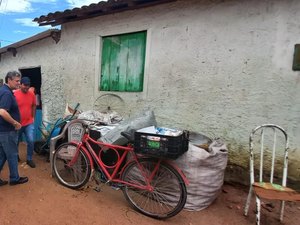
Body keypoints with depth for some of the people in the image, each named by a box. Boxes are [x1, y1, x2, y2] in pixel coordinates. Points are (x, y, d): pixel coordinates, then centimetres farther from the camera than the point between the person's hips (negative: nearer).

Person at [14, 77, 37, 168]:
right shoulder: (15, 94, -13)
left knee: (31, 141, -6)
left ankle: (29, 159, 11)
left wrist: (33, 117, 8)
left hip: (29, 123, 2)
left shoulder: (32, 94, -2)